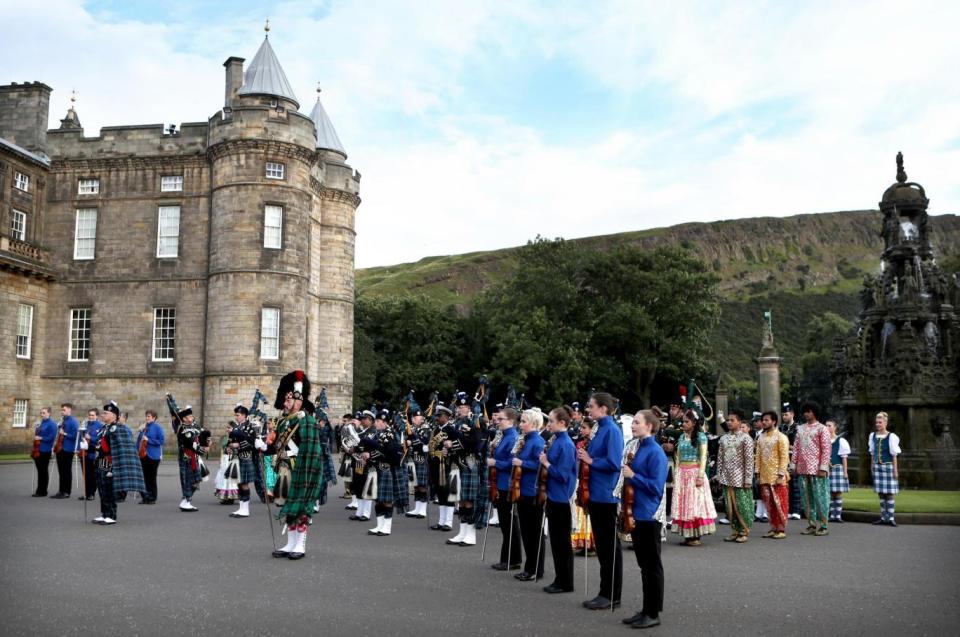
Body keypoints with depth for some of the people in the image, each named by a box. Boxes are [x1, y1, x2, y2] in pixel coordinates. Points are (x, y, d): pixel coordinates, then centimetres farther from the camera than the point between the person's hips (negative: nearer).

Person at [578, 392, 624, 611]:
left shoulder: (612, 430, -14)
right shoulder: (600, 429, 12)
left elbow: (614, 463, -23)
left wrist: (590, 460, -13)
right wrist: (585, 457, 1)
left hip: (606, 496, -9)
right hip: (596, 494, 9)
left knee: (610, 546, 1)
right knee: (601, 545, 14)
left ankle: (612, 596, 10)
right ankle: (605, 592, 22)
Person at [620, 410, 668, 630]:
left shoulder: (655, 452, -15)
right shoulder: (640, 448, 10)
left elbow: (656, 487, -20)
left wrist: (632, 476, -17)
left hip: (649, 515, -9)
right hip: (637, 513, 9)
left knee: (652, 566, 2)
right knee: (644, 565, 15)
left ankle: (653, 613, 11)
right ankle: (646, 609, 24)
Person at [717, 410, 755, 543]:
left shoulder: (745, 438, -3)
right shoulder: (724, 438, 11)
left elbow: (749, 459, -7)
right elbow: (720, 458, 12)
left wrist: (748, 478, -12)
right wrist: (719, 475, 7)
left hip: (740, 477, -5)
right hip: (726, 478, 5)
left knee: (741, 505, -1)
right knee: (730, 505, 7)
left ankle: (744, 531, 11)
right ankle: (735, 530, 16)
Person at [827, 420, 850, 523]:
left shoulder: (841, 441, -1)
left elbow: (844, 458, -1)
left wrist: (845, 472, -4)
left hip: (837, 468, -3)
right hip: (827, 469, 3)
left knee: (838, 492, -1)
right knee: (830, 493, 4)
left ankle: (838, 515, 5)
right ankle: (832, 515, 9)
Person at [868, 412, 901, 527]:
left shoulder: (891, 436, -6)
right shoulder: (873, 436, 8)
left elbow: (894, 455, -6)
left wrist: (895, 470, -8)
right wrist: (872, 467, 12)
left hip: (888, 466, -5)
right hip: (877, 466, 5)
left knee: (890, 492, -2)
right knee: (880, 492, 7)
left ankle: (890, 518, 3)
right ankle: (884, 517, 13)